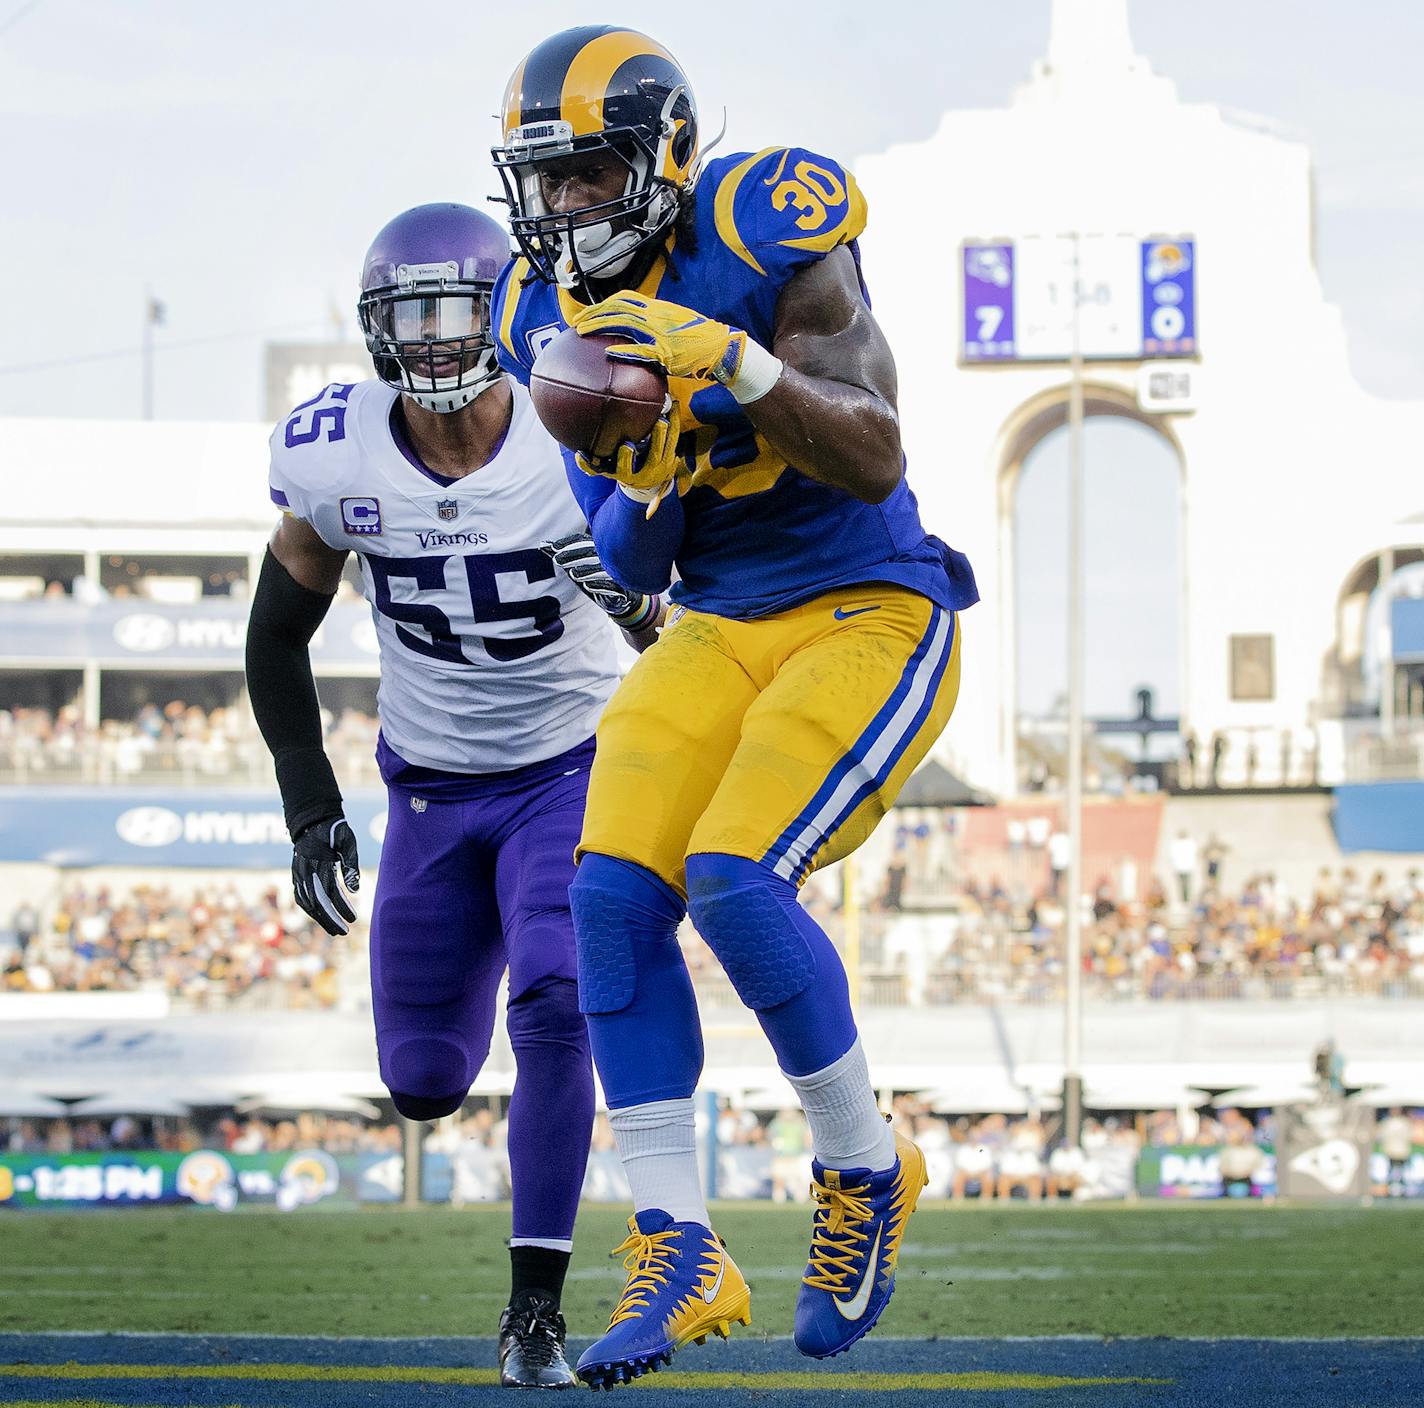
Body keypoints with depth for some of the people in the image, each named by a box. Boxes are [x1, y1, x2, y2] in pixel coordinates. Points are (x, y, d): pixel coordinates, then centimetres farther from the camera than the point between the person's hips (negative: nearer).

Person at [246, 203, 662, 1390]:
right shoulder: (333, 458, -14)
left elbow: (671, 634, -5)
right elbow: (277, 639, 2)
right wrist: (312, 812, -2)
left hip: (572, 770, -3)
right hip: (430, 790, 3)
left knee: (552, 1012, -24)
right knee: (424, 1083, 7)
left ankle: (536, 1312, -12)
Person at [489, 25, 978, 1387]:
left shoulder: (762, 239, -16)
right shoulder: (552, 315, 4)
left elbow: (874, 459, -23)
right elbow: (626, 563, 7)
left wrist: (734, 363, -36)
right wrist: (648, 475, -16)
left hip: (869, 618, -6)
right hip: (717, 633, 6)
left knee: (737, 882, -22)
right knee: (615, 892, -12)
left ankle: (864, 1171, 3)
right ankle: (677, 1254, -5)